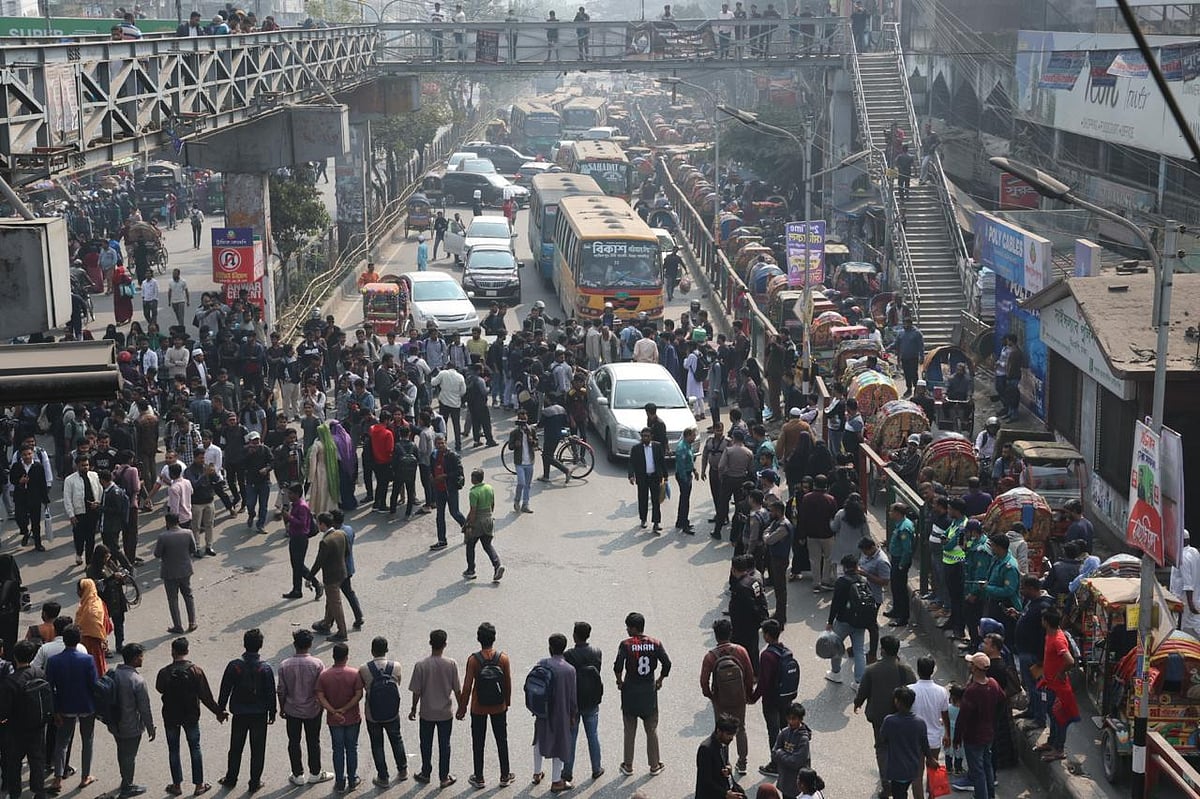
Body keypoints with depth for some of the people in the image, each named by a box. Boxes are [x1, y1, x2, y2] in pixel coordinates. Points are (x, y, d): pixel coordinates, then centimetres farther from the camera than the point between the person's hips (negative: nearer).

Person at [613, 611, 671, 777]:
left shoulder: (626, 644, -13)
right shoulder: (655, 643, -5)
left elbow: (618, 666, -22)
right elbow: (667, 664, -9)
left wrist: (619, 681, -5)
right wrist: (660, 680, 6)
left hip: (630, 690, -2)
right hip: (650, 691, 2)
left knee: (630, 731, 11)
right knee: (652, 730, 14)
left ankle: (628, 766, 18)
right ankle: (654, 766, 20)